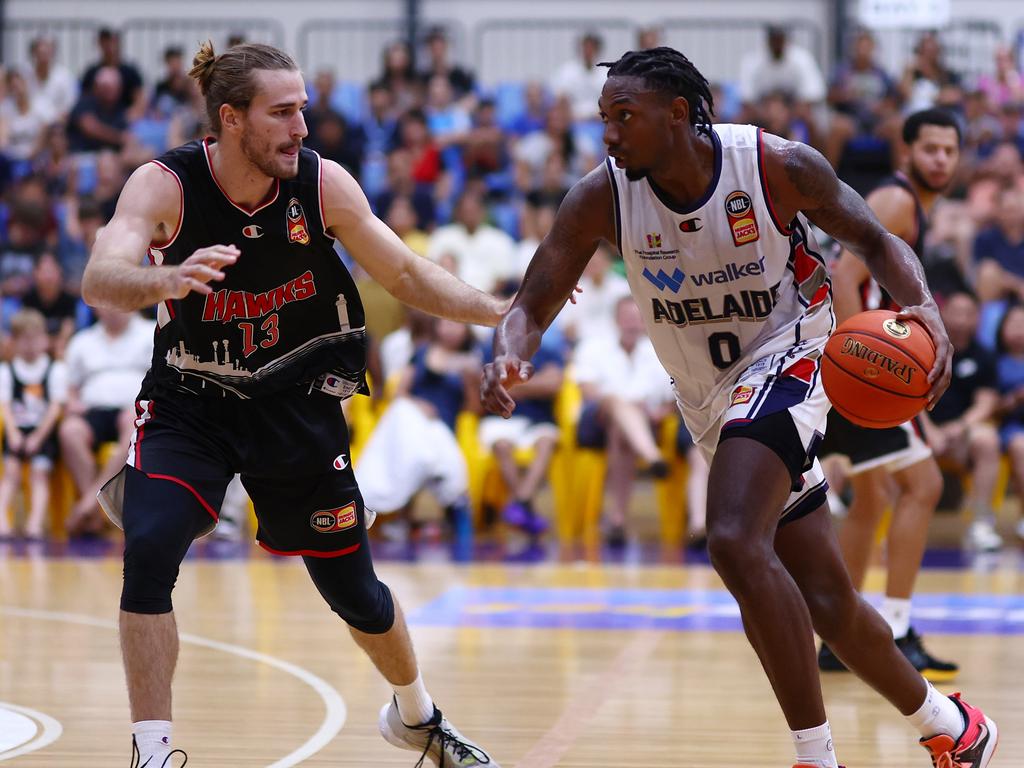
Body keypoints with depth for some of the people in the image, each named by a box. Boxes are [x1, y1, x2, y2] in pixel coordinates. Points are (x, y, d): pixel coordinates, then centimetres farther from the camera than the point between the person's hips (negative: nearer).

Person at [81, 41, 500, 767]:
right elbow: (100, 279, -37)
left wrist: (501, 312, -18)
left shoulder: (322, 184, -15)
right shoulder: (165, 186, -21)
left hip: (294, 403, 2)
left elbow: (408, 275, -4)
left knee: (354, 590, 10)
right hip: (190, 406, -2)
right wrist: (164, 279, -59)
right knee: (149, 551, -26)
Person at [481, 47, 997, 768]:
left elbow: (874, 239, -4)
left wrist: (925, 308, -24)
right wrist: (509, 359, -33)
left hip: (786, 358, -5)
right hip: (711, 400, 5)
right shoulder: (602, 197, -12)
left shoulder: (779, 166, -19)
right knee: (827, 602, 9)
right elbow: (532, 307, -9)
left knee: (736, 541, -30)